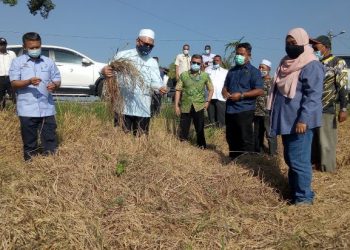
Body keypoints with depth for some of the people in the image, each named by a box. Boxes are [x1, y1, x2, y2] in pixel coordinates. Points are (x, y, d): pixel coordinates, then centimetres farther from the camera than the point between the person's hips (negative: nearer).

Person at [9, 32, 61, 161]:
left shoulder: (49, 62, 9)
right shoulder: (17, 62, 3)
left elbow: (57, 80, 10)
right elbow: (14, 83, -4)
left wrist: (54, 85, -14)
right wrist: (29, 82, -23)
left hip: (47, 108, 1)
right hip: (27, 109, -1)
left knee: (50, 138, 5)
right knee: (29, 140, 8)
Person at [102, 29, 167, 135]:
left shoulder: (152, 62, 14)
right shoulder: (123, 55, 7)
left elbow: (156, 81, 4)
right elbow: (109, 69, 5)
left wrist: (161, 87, -21)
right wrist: (104, 71, -20)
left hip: (143, 108, 3)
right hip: (123, 105, -2)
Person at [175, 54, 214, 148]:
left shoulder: (205, 76, 4)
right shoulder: (183, 75, 3)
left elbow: (211, 89, 12)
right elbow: (178, 90, 2)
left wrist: (208, 101, 0)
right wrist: (176, 105, -2)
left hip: (199, 107, 0)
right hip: (185, 107, 0)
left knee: (200, 130, 7)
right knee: (183, 130, 5)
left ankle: (202, 148, 20)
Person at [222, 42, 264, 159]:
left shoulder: (254, 71, -3)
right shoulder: (232, 71, 17)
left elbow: (259, 91, -12)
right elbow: (225, 87, 24)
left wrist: (241, 95, -18)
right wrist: (225, 93, -1)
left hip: (244, 110, -7)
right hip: (230, 110, 7)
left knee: (246, 140, -3)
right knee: (231, 139, 14)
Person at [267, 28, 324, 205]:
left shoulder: (311, 66, -11)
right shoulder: (286, 63, 16)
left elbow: (313, 95, -18)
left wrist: (303, 119, -24)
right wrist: (274, 115, 18)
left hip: (299, 121, -9)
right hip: (286, 120, 9)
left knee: (299, 160, -6)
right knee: (290, 158, 15)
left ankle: (304, 198, 5)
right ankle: (294, 192, 26)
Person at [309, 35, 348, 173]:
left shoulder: (338, 63, -1)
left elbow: (343, 87, -8)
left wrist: (343, 109, -16)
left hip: (326, 110, -6)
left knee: (326, 143, -1)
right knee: (312, 142, 10)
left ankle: (328, 172, 9)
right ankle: (317, 167, 22)